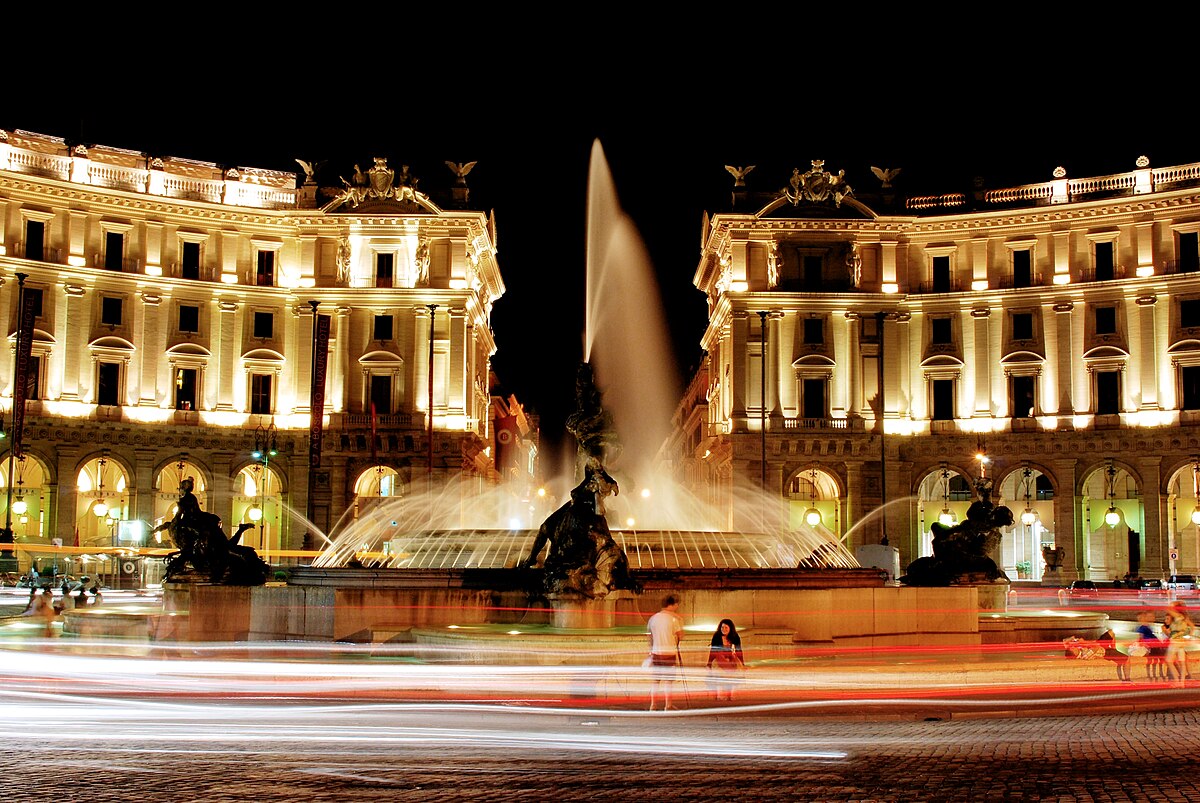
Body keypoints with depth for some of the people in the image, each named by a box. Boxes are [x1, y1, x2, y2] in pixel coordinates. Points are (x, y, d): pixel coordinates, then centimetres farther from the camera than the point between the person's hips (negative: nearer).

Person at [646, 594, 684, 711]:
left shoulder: (653, 618, 6)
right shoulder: (673, 619, -8)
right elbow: (680, 635, -6)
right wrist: (680, 623, 9)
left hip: (656, 652, 4)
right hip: (670, 652, -4)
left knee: (655, 679, 10)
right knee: (668, 679, 3)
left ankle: (653, 705, 10)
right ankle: (668, 705, 4)